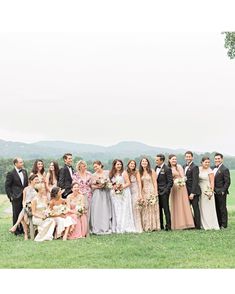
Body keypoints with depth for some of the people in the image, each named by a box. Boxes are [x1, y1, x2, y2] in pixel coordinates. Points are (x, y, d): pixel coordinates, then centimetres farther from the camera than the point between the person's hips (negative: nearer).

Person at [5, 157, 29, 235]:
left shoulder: (24, 172, 10)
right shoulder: (11, 173, -8)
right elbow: (7, 186, -6)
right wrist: (10, 196, -10)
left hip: (24, 196, 5)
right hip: (16, 197, -5)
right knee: (16, 214, 3)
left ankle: (23, 229, 19)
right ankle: (16, 230, 13)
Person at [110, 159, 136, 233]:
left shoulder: (124, 173, -1)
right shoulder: (111, 174, 11)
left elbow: (128, 183, -4)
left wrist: (122, 187, -18)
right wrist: (113, 187, -3)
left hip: (124, 193, -4)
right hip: (115, 194, 4)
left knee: (124, 210, -3)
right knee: (117, 211, 3)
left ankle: (125, 227, 0)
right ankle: (117, 228, 6)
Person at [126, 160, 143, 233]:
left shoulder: (136, 172, 0)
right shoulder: (126, 173, 7)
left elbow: (139, 183, -3)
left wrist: (140, 194, -9)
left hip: (136, 192, -3)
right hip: (129, 193, 3)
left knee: (136, 209, -7)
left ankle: (138, 227, -3)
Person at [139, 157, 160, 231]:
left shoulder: (152, 171, -2)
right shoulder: (140, 172, 9)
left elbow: (155, 182, -4)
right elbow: (140, 184, 10)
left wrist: (155, 193, -10)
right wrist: (140, 194, 4)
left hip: (151, 191, -4)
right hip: (144, 192, 4)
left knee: (152, 209, -1)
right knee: (145, 210, 4)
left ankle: (153, 226, 4)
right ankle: (146, 227, 9)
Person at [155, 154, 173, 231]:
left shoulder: (167, 169, -10)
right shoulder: (156, 167, 12)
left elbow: (170, 182, -10)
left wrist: (165, 191, -16)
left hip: (164, 192, -7)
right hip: (157, 192, 7)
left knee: (166, 208, -3)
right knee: (159, 209, 10)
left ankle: (168, 226, 3)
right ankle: (160, 226, 18)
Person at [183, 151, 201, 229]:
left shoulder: (194, 167, -11)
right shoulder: (184, 166, 13)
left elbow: (195, 181, -16)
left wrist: (192, 193, -20)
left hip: (193, 191, -8)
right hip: (186, 191, 8)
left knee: (195, 208, -1)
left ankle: (197, 226, 6)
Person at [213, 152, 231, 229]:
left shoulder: (224, 169, -10)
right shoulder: (214, 168, 13)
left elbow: (227, 182, -12)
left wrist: (223, 191, -15)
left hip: (221, 193, -7)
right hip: (215, 193, 7)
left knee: (222, 208, 0)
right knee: (217, 209, 12)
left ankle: (224, 224, 8)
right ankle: (219, 223, 21)